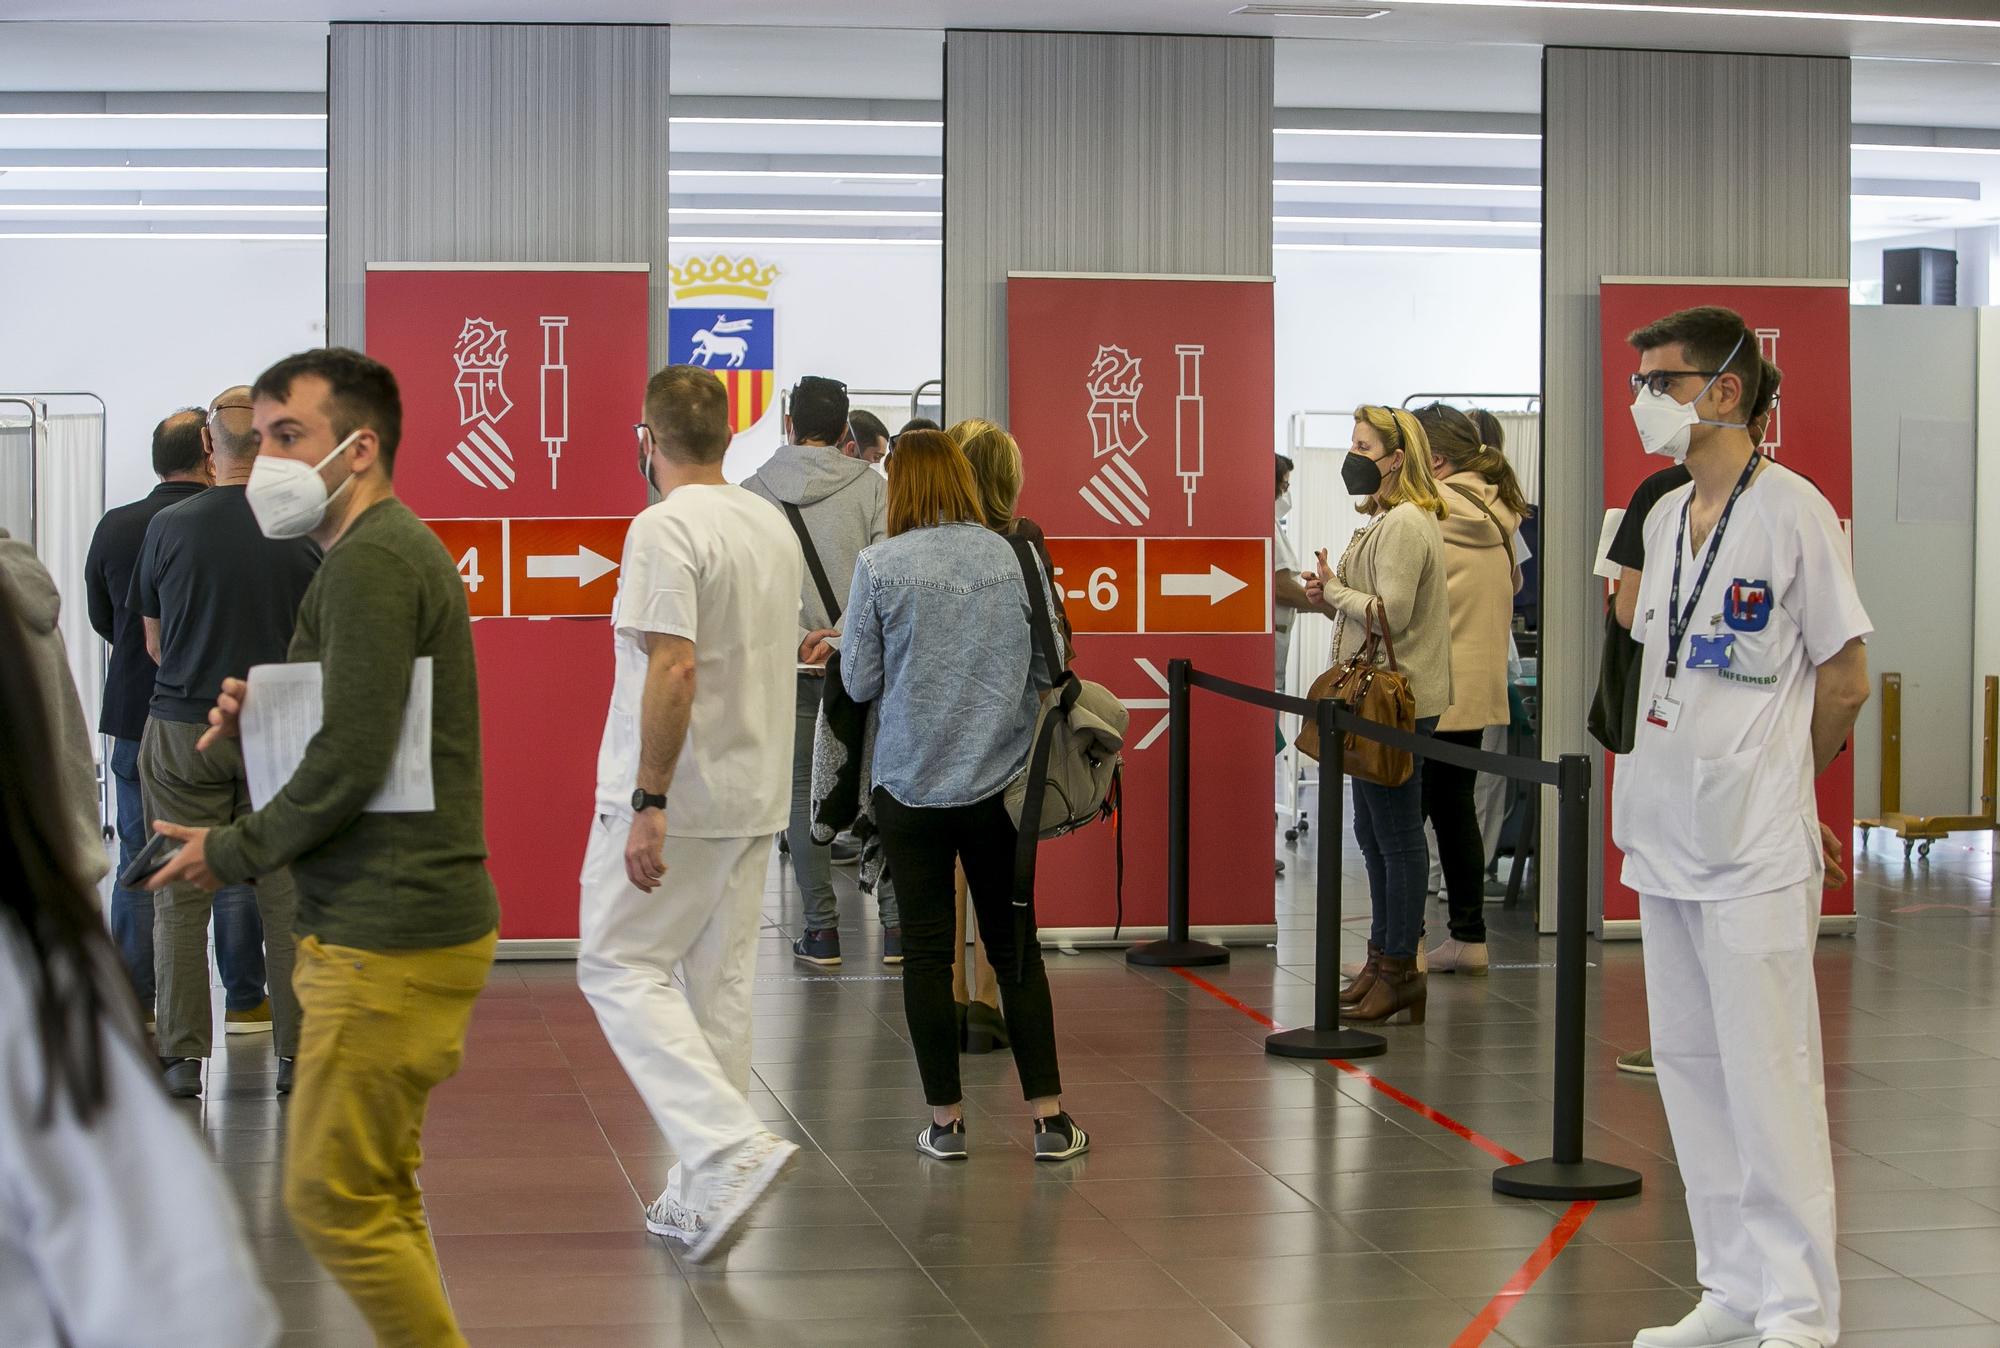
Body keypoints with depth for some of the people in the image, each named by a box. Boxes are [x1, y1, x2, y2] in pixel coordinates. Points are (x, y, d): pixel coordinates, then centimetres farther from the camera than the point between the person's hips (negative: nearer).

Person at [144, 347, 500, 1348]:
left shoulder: (367, 561, -16)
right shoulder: (399, 547, 18)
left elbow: (352, 762, -21)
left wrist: (232, 854, -8)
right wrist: (261, 717, 5)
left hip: (390, 942, -11)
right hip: (415, 919, 11)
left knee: (331, 1197, -6)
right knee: (381, 1194, 16)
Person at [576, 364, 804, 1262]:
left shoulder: (666, 530, -16)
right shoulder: (774, 527, 11)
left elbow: (675, 668, -25)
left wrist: (650, 803, -24)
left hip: (676, 798, -8)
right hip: (757, 795, 8)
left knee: (619, 967, 0)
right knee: (720, 980, 12)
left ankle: (729, 1147, -16)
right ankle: (703, 1195, 17)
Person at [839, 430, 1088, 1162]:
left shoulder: (880, 566, -10)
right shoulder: (1017, 558, -1)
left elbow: (861, 681, -5)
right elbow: (1049, 668, 4)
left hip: (912, 786, -2)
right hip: (1000, 781, 2)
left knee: (927, 950, 7)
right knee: (1016, 946, 10)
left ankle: (946, 1120, 11)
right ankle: (1049, 1118, 10)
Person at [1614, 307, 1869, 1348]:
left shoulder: (1793, 512, -11)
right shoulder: (1664, 517, 12)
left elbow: (1846, 681, -6)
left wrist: (1768, 784, 4)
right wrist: (1671, 790, 12)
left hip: (1754, 852, -8)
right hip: (1667, 837, 8)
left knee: (1768, 1078, -5)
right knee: (1691, 1068, 12)